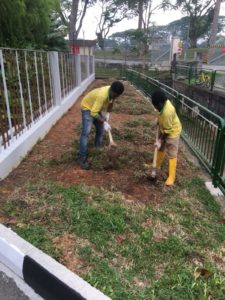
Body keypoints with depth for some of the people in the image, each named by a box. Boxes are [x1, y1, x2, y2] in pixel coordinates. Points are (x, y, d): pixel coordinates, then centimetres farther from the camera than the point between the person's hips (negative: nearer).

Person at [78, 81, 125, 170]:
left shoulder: (113, 93, -15)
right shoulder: (102, 95, -40)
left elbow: (111, 102, 8)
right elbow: (93, 113, -37)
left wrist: (108, 114, -1)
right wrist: (104, 122, -32)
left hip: (96, 108, 8)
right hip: (87, 108, -8)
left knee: (100, 130, 11)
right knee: (86, 132, -18)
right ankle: (82, 158, -16)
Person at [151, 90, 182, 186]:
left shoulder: (167, 112, -38)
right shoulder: (164, 102, -13)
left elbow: (167, 130, -27)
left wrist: (160, 140, -18)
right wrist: (159, 120, 5)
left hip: (173, 132, -9)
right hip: (165, 130, 9)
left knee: (172, 154, -3)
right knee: (161, 148, 23)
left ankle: (171, 177, 6)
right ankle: (157, 165, 44)